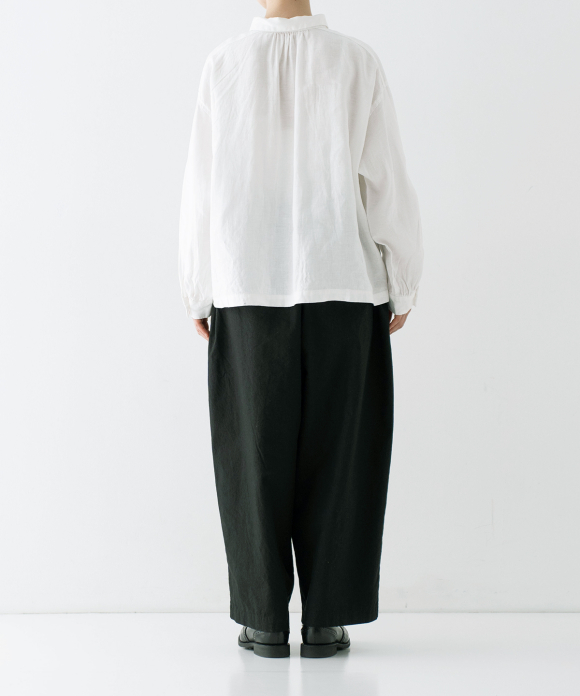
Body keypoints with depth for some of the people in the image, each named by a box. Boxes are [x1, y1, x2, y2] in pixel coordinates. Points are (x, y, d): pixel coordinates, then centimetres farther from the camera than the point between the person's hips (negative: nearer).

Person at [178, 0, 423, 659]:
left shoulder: (224, 65, -2)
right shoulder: (357, 63, -3)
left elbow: (201, 188, -1)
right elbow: (387, 182, -3)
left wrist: (198, 291, 8)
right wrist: (403, 284, 7)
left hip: (248, 289, 0)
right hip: (342, 286, 0)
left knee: (256, 454, 7)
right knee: (335, 454, 7)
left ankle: (265, 621, 12)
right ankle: (326, 619, 11)